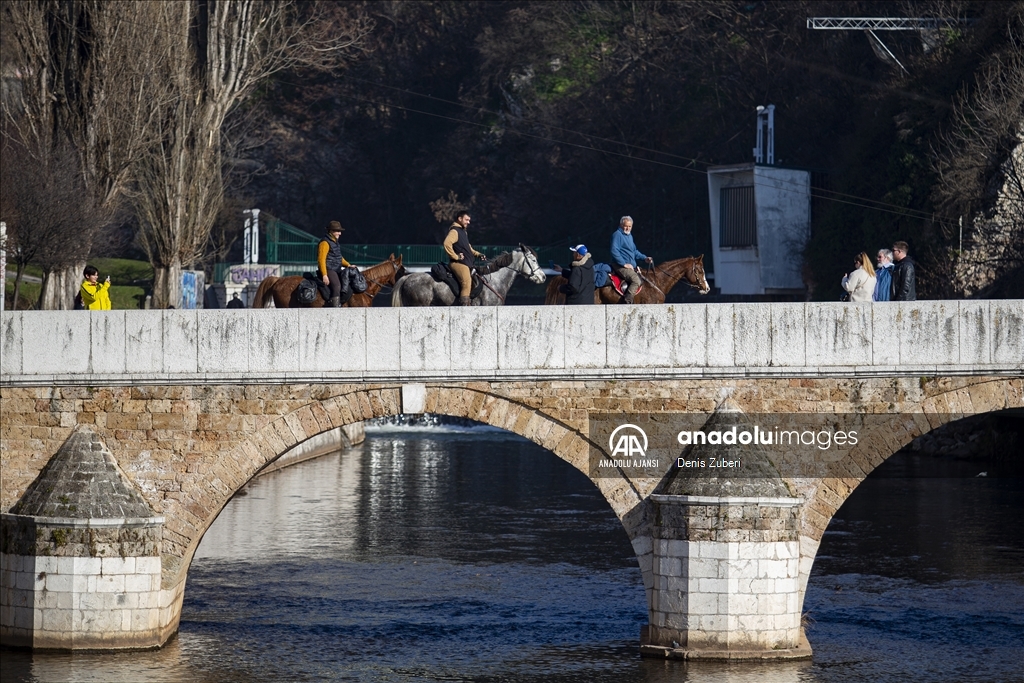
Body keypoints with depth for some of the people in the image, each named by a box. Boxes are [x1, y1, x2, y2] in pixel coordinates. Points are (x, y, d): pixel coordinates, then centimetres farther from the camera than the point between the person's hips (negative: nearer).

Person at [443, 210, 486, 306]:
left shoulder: (463, 232, 23)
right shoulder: (454, 231, -9)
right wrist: (455, 256, -21)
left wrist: (477, 254, 19)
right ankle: (464, 306, -30)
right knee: (466, 284, -24)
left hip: (467, 263, 11)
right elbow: (447, 243, -27)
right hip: (459, 263, -11)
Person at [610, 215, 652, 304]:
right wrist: (624, 264, -21)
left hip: (631, 266, 10)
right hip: (620, 266, -10)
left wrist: (645, 258, 13)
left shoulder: (629, 235, 20)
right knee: (636, 280, -28)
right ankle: (627, 302, -33)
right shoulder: (617, 234, -10)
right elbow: (614, 251, -20)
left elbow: (635, 251, 30)